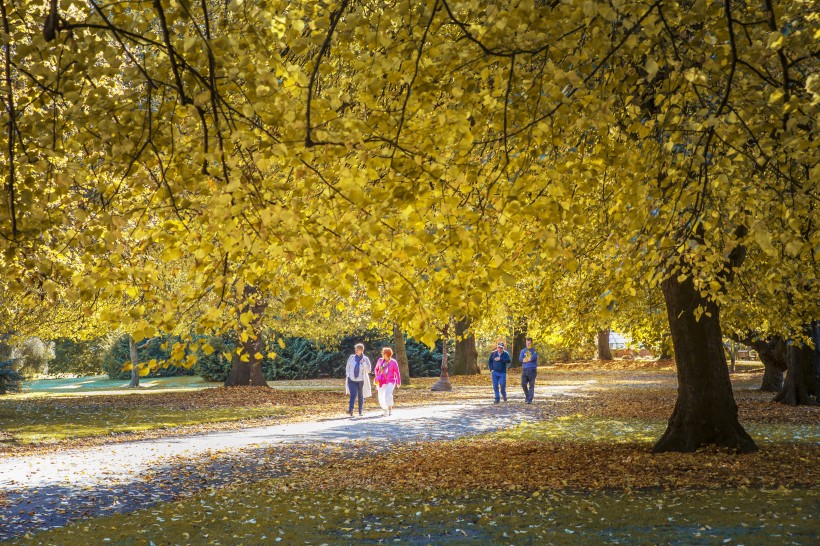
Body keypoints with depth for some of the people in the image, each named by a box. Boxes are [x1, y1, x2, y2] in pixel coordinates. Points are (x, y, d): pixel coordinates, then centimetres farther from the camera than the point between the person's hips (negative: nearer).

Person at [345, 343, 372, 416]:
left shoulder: (365, 359, -2)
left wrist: (364, 363, -20)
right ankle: (350, 410, -28)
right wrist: (347, 375, 8)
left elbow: (368, 370, -6)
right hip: (352, 380, 0)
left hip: (361, 380, 0)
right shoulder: (351, 357, 0)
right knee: (353, 395, -16)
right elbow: (348, 367, 12)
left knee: (360, 396, 9)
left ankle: (360, 411, 21)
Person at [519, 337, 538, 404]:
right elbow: (520, 359, -2)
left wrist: (525, 359, -5)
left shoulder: (534, 351, 5)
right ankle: (527, 396, 20)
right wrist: (529, 359, -10)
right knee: (523, 384, -2)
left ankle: (529, 399, -5)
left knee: (531, 385, -5)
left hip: (532, 370, -3)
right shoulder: (523, 351, 15)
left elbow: (534, 357, -15)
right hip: (524, 370, 3)